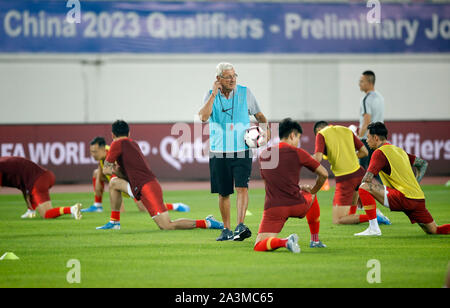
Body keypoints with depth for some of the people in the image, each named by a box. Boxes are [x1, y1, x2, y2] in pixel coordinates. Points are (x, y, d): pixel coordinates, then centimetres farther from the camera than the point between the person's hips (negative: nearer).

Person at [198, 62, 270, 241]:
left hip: (242, 151, -1)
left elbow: (259, 115, 14)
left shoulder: (245, 93, 3)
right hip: (218, 152, 1)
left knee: (242, 187, -18)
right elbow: (203, 117, -15)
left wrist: (265, 128, -6)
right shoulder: (210, 96, 2)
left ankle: (240, 226, -24)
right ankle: (226, 229, 19)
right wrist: (214, 94, -16)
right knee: (223, 193, 7)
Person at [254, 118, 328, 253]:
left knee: (259, 247, -2)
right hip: (297, 205, 0)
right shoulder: (297, 153, 0)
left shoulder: (264, 155, 12)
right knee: (311, 196, 36)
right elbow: (323, 174, 5)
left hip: (273, 206, 0)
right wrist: (313, 191, 25)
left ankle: (284, 242, -31)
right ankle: (315, 240, 38)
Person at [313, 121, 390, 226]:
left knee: (337, 220, -4)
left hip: (343, 178, -6)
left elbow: (317, 158, -12)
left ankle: (372, 216, -16)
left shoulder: (321, 134, 1)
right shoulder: (347, 130, 16)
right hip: (359, 173, 6)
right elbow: (364, 152, 16)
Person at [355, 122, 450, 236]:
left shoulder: (379, 152, -2)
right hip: (419, 200, 8)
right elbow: (423, 164, 29)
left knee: (364, 187, -9)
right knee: (434, 231, 17)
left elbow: (367, 179, -10)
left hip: (403, 198, -8)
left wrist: (359, 196, 6)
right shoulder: (399, 150, 23)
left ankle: (373, 228, -15)